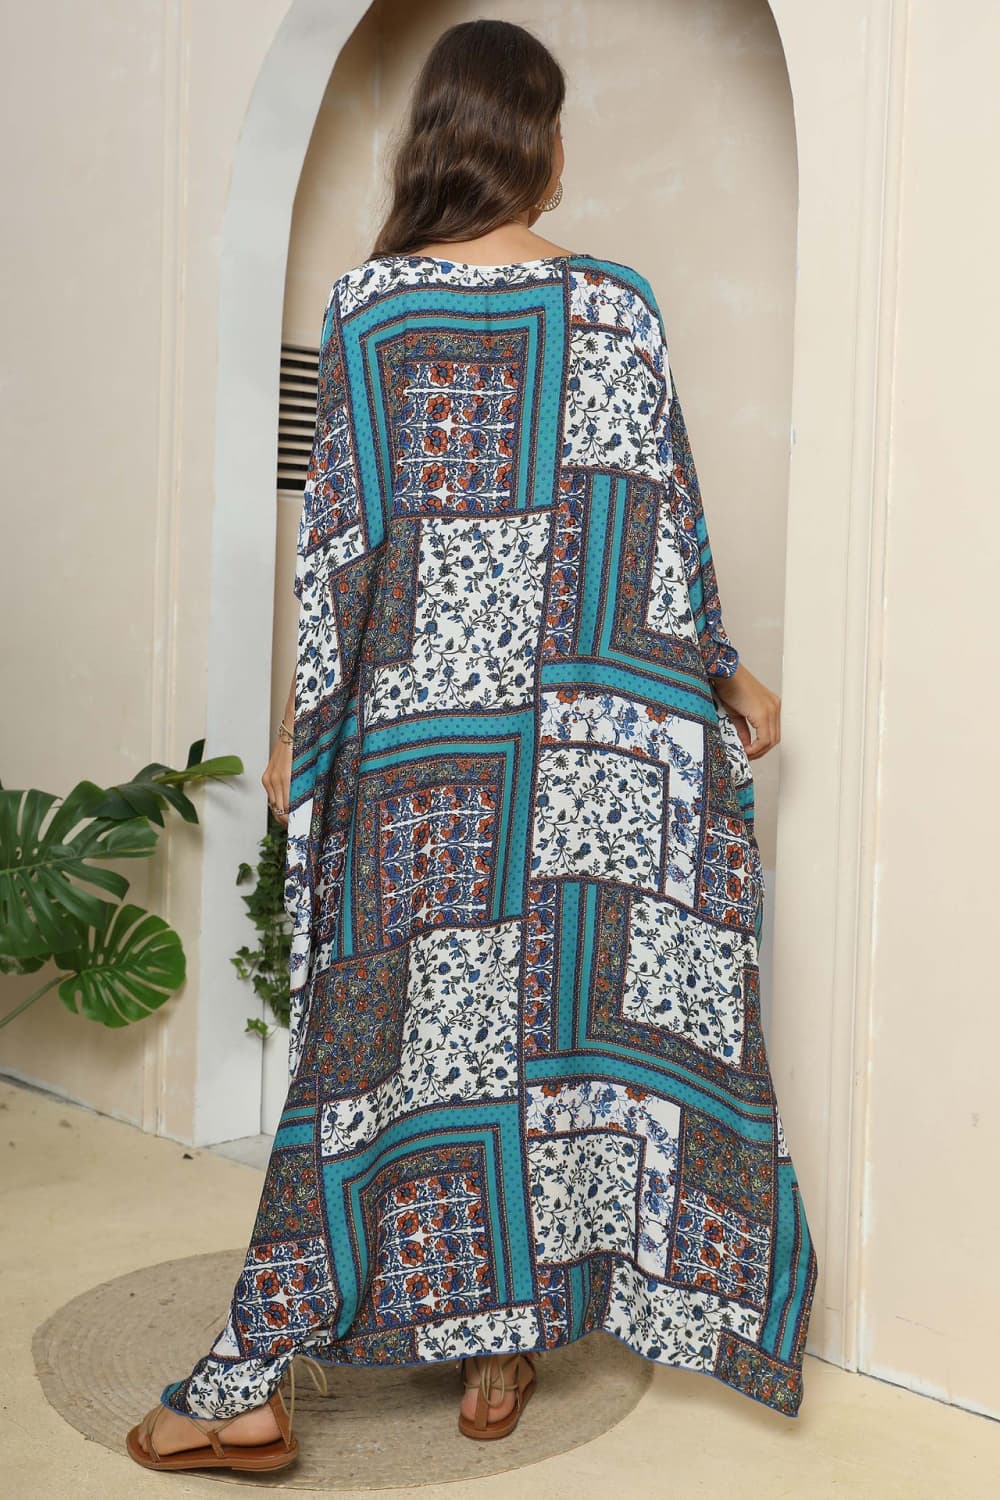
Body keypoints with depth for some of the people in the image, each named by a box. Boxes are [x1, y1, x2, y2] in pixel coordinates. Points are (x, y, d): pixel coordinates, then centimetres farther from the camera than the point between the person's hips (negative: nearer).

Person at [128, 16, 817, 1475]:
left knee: (389, 1020, 2)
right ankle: (510, 1341, 23)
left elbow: (342, 527, -1)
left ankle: (250, 1379, 7)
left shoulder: (368, 302, 0)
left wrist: (309, 721, 6)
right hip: (582, 724, 1)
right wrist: (727, 673, 15)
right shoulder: (616, 305, 2)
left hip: (419, 718, -1)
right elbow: (662, 515, 4)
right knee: (556, 1008, 11)